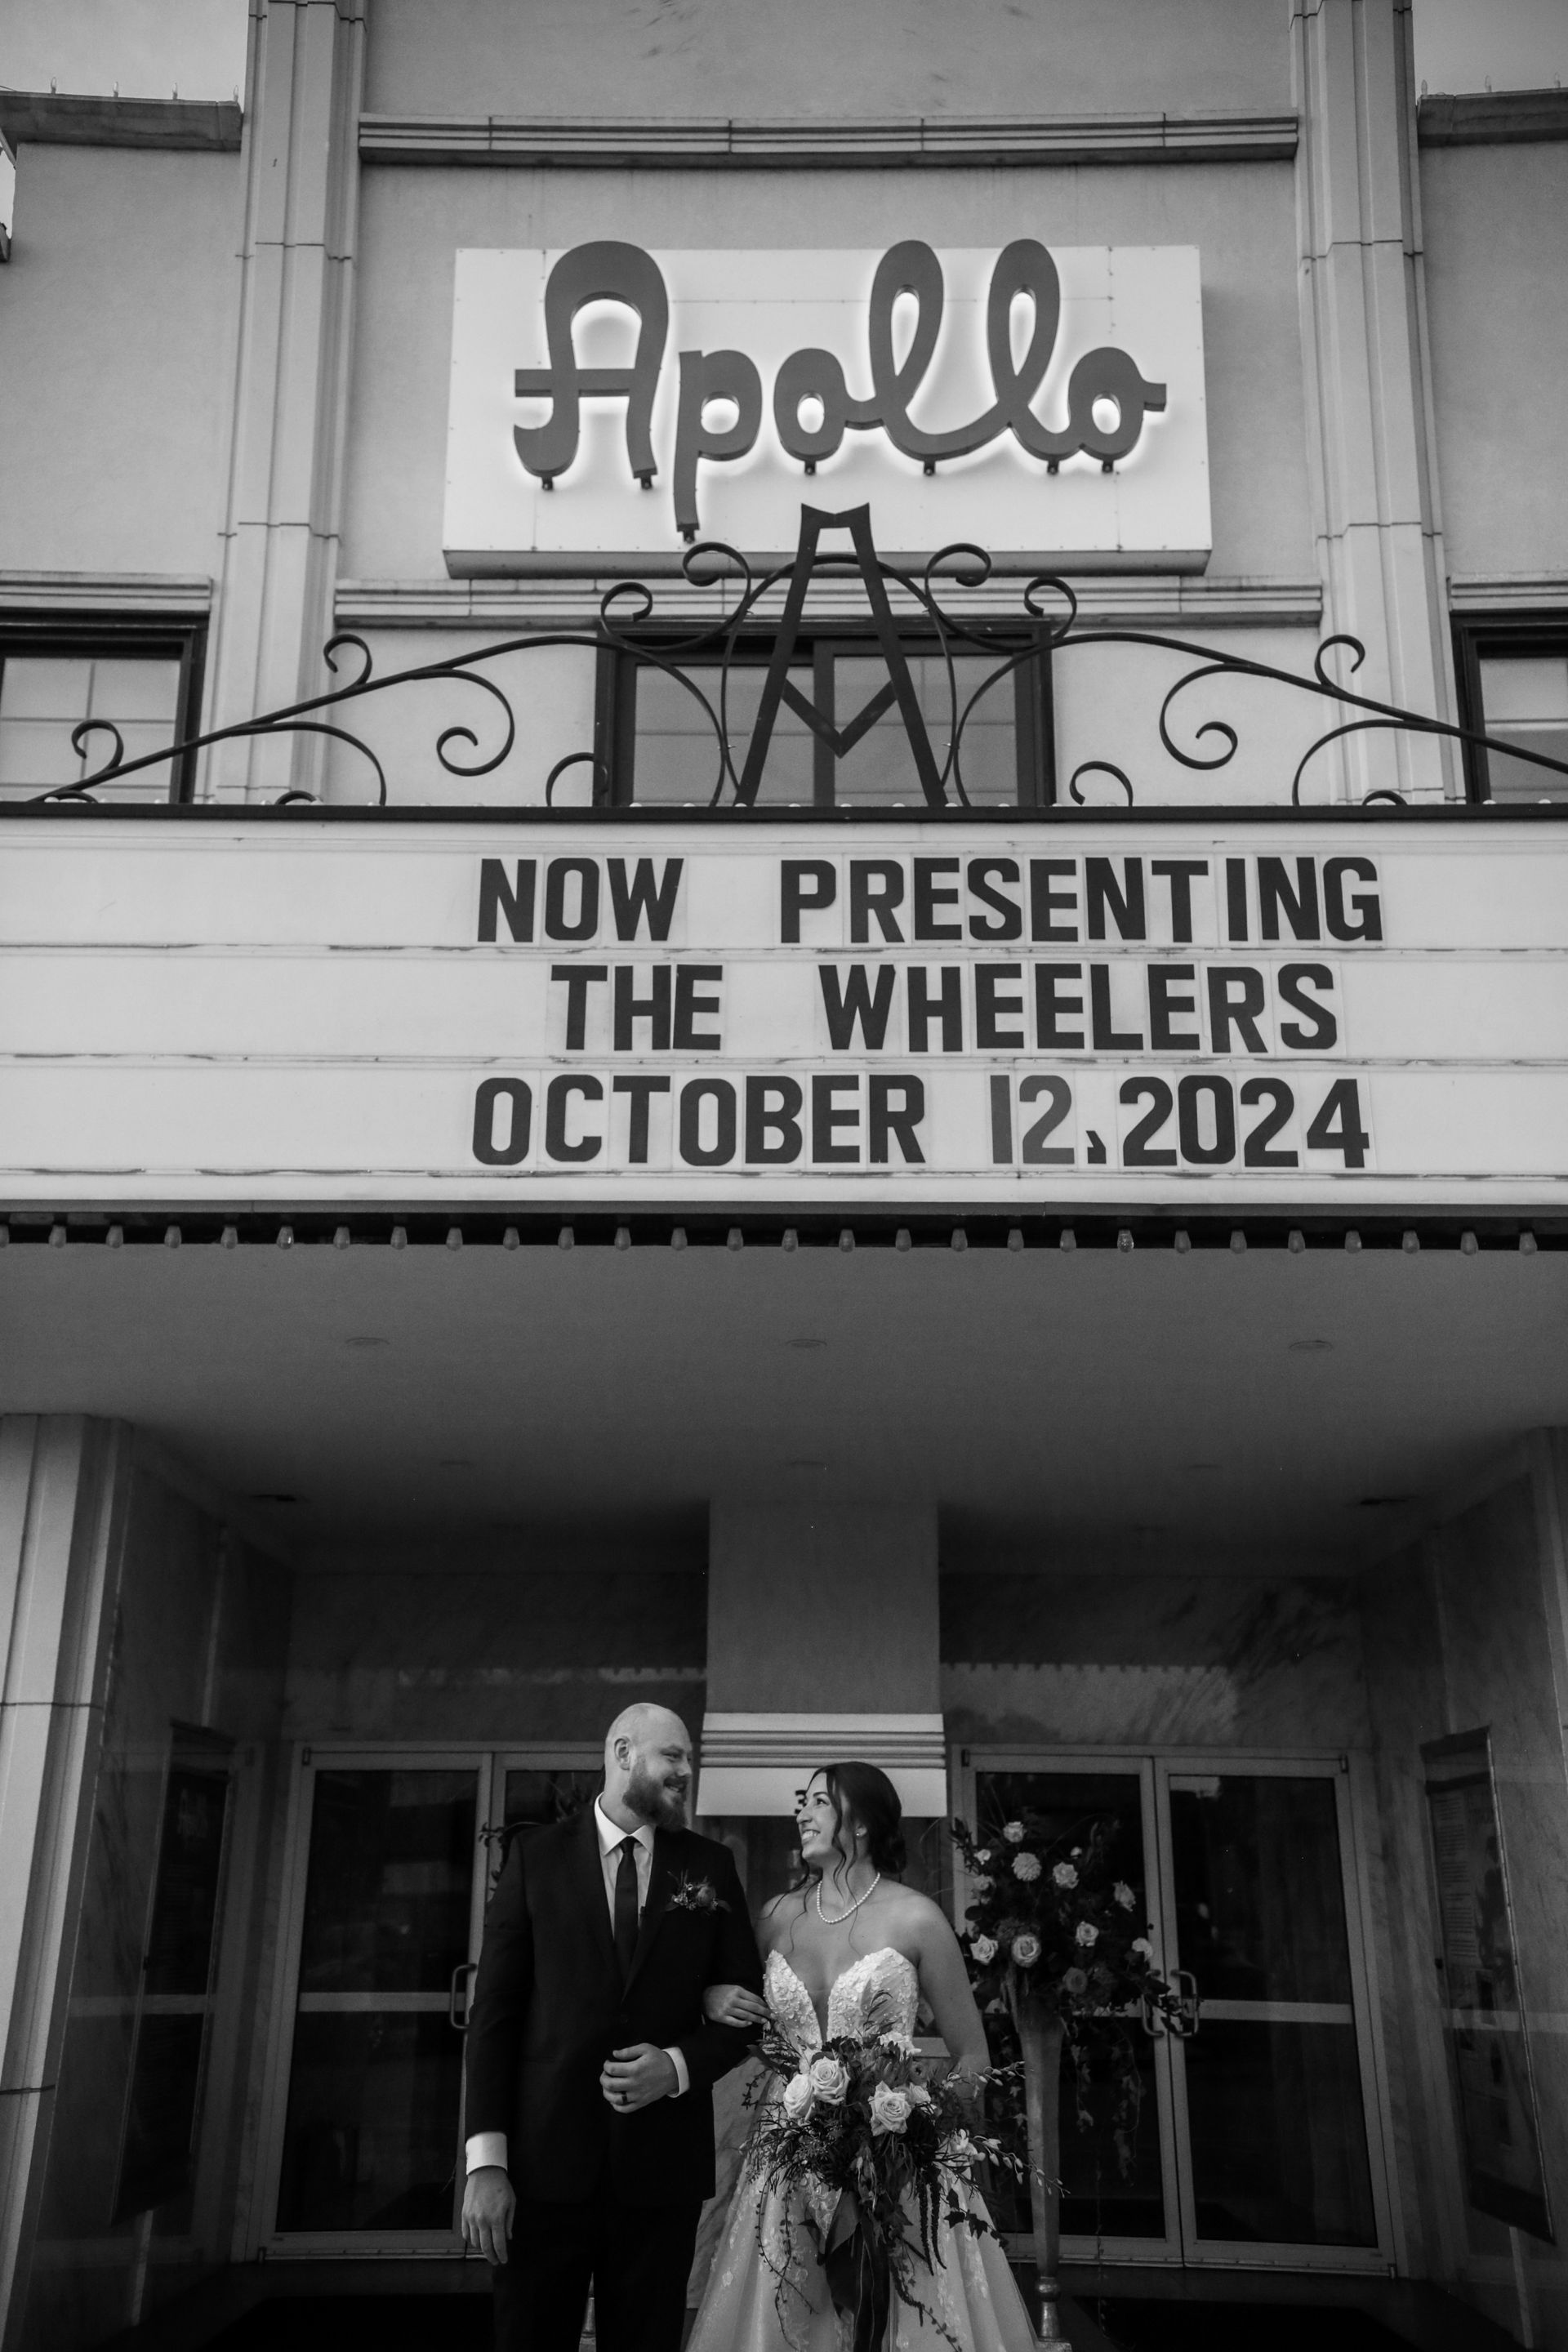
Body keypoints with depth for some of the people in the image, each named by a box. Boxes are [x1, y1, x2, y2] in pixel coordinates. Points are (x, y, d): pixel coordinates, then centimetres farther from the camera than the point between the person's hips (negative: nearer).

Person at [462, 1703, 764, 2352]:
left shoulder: (710, 1867, 6)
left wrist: (679, 2066, -10)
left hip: (662, 2160, 2)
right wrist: (485, 2159, -9)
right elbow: (494, 2010, -2)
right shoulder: (536, 1856, 1)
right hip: (545, 2155, -1)